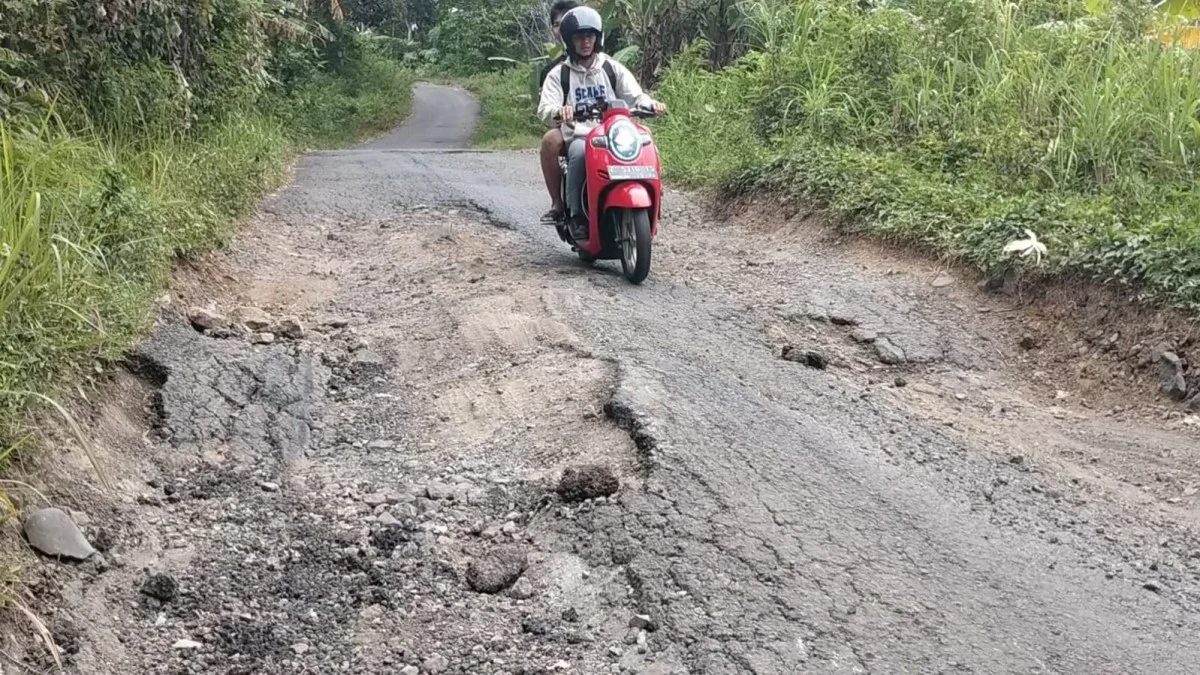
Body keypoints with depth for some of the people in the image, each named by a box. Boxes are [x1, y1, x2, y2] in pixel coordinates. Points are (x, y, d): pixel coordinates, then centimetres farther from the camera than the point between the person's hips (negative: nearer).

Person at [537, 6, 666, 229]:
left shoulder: (613, 68, 16)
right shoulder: (559, 74, 10)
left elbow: (635, 95, 5)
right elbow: (544, 110, -4)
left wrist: (651, 104, -20)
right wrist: (559, 112, -29)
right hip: (577, 136, -2)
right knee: (580, 154, -38)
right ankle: (576, 213, -30)